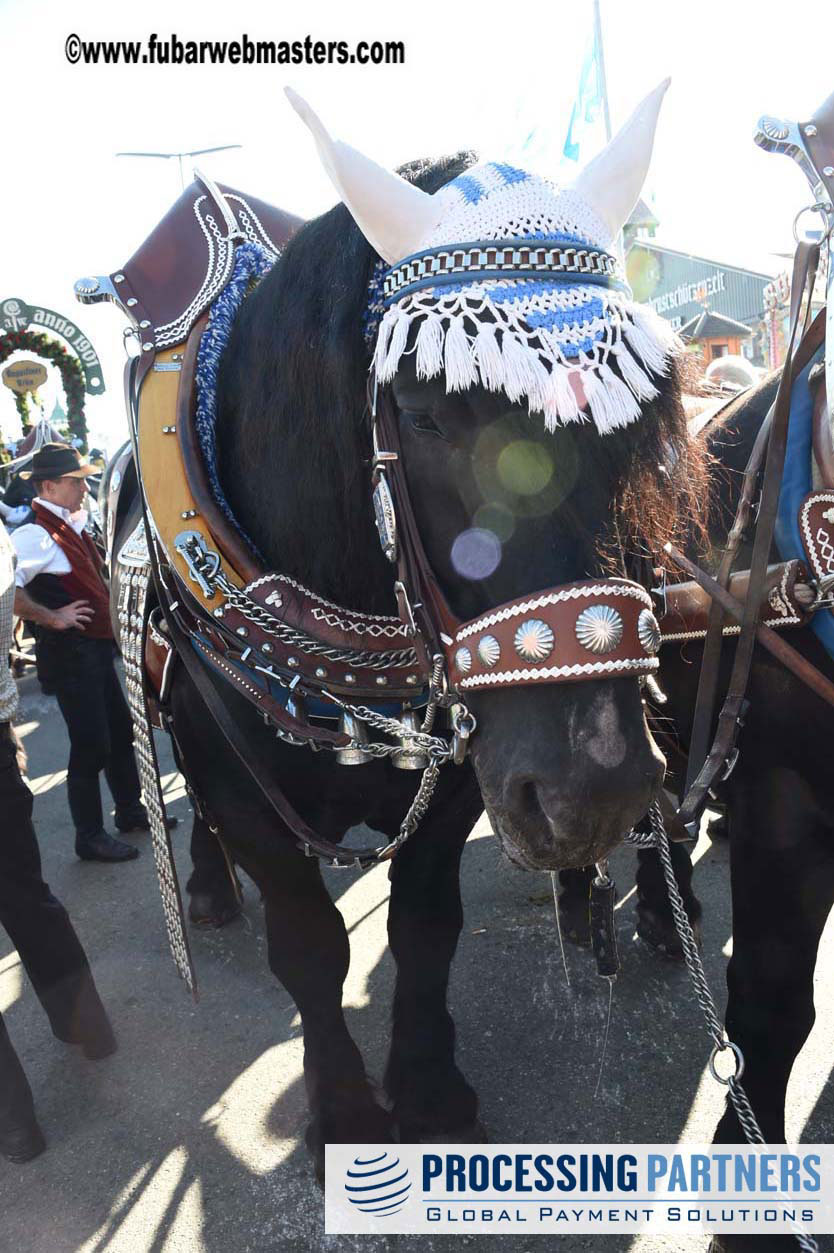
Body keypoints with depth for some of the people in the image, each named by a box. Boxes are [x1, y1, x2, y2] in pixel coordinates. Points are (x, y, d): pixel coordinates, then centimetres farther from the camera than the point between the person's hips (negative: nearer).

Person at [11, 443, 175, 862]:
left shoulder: (70, 524, 10)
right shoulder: (36, 534, -19)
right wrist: (51, 618, -21)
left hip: (96, 647, 10)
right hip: (70, 653, -10)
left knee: (121, 730, 19)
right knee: (91, 745, -2)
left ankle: (130, 811, 36)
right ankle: (90, 837, 14)